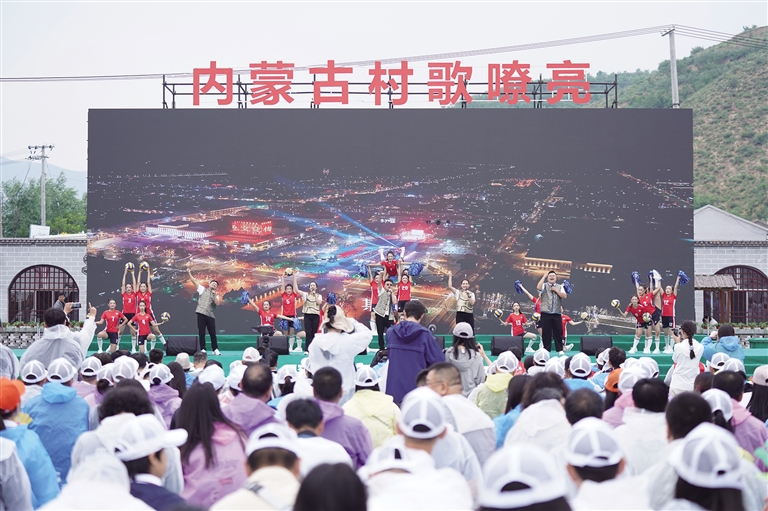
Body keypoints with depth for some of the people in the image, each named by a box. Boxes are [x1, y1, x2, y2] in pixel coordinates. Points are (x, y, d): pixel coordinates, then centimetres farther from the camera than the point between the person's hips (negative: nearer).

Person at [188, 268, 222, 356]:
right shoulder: (203, 289, 12)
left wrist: (214, 294, -5)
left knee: (213, 333, 2)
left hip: (210, 315, 2)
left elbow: (217, 303, -3)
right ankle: (202, 349, 5)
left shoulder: (216, 295, 16)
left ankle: (215, 349, 9)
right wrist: (189, 273, 1)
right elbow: (194, 281, 8)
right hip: (201, 314, -1)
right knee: (201, 333, 0)